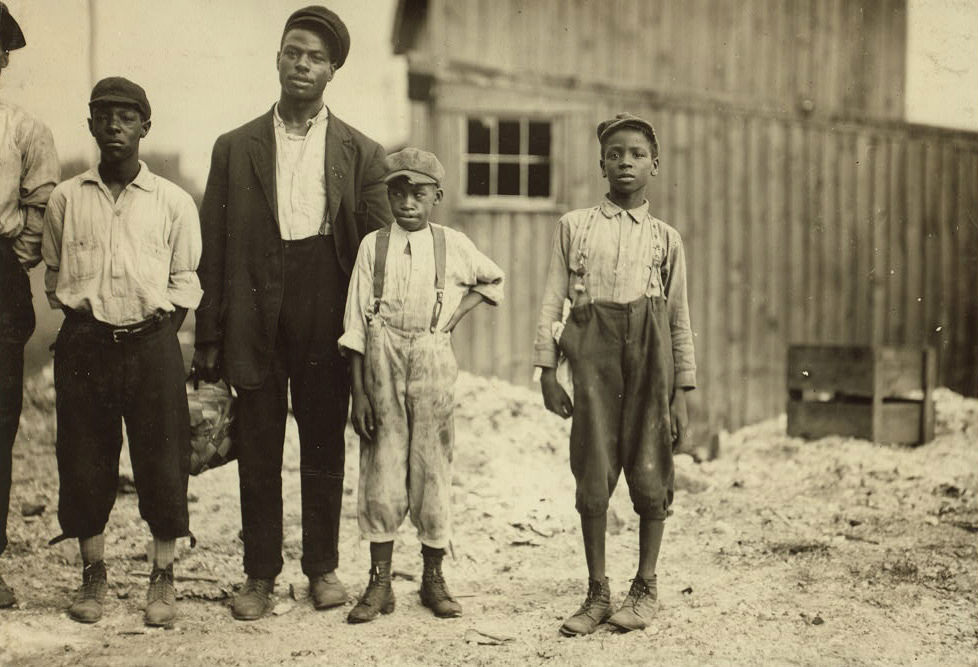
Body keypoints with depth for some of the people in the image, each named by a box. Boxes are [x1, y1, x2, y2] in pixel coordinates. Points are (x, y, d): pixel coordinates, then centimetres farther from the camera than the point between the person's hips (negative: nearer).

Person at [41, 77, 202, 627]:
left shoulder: (174, 203, 3)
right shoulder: (66, 199, 7)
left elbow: (185, 282, 8)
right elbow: (54, 274, 16)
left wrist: (157, 328, 0)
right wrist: (84, 317, 6)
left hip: (151, 344, -1)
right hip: (83, 344, 2)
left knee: (162, 460, 1)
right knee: (84, 460, 6)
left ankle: (163, 578, 15)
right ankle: (94, 575, 21)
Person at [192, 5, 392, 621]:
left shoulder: (361, 153, 7)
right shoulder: (236, 148, 8)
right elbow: (213, 248, 6)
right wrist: (208, 338, 1)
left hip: (325, 315, 0)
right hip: (255, 313, 0)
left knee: (325, 446, 8)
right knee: (258, 449, 5)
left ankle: (323, 567, 20)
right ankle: (260, 576, 15)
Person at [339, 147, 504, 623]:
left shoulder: (453, 245, 3)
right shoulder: (373, 246, 2)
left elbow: (492, 280, 22)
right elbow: (356, 324, 0)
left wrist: (456, 315, 6)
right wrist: (358, 392, -5)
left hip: (433, 363, 0)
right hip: (381, 363, 0)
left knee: (432, 467, 4)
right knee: (380, 471, 2)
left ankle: (433, 579, 18)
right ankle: (379, 584, 12)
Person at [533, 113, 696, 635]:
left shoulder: (665, 238, 13)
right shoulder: (574, 226, 12)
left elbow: (680, 319, 13)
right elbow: (552, 302, 9)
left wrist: (681, 392, 8)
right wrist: (546, 370, 0)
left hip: (649, 345, 0)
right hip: (593, 344, 0)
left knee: (649, 472, 0)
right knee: (593, 475, -1)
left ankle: (644, 589, 15)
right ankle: (597, 594, 11)